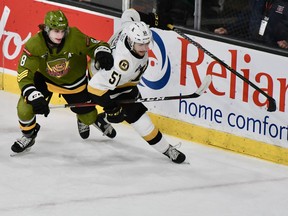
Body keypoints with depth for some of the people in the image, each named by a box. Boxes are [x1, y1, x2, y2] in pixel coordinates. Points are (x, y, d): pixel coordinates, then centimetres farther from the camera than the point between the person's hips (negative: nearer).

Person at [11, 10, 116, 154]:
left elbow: (97, 45, -22)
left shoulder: (75, 38, -33)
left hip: (73, 81, 1)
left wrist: (102, 53, -47)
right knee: (25, 107, -19)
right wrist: (34, 97, -44)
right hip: (45, 78, -1)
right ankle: (28, 136, 13)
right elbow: (24, 76, -31)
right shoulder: (33, 45, -32)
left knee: (87, 115, 14)